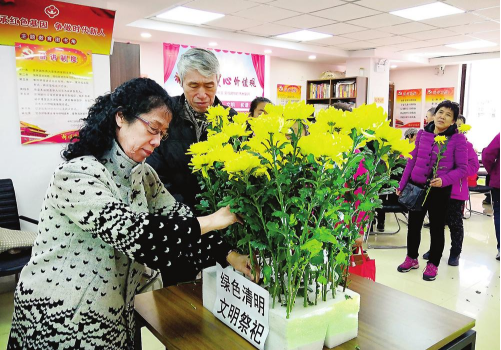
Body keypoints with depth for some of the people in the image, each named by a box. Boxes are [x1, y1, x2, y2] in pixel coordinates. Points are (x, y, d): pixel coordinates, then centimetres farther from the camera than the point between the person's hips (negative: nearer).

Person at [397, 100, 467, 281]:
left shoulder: (458, 139, -8)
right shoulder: (422, 134, 1)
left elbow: (462, 168, -8)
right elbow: (411, 161, 7)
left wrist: (444, 180, -24)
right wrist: (402, 184, 6)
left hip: (440, 190, -3)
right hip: (416, 186, 3)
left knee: (437, 228, 10)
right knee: (413, 224, 14)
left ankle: (433, 265, 28)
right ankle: (412, 258, 34)